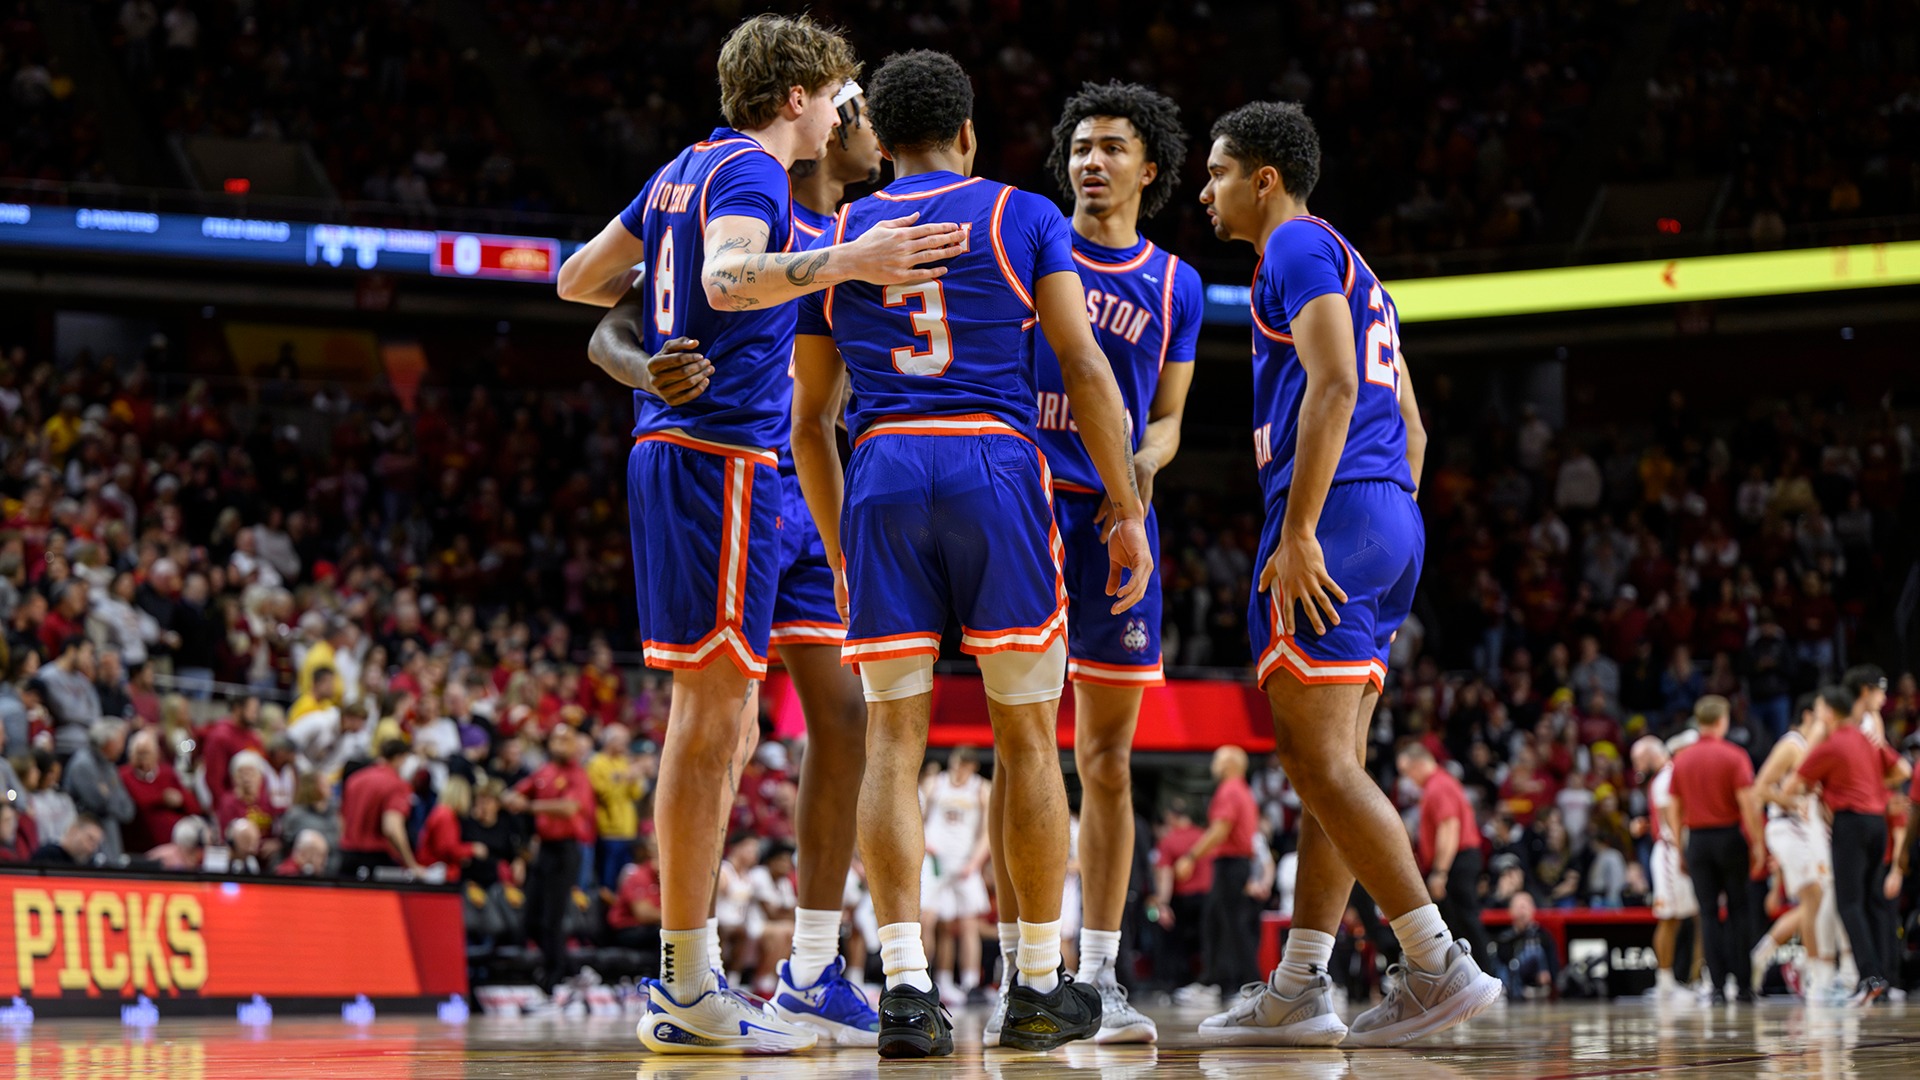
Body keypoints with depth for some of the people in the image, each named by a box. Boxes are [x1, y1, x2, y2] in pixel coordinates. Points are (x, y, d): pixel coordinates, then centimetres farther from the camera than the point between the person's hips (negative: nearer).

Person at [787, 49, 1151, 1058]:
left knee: (893, 743, 2)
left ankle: (906, 987, -11)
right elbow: (1085, 368, 0)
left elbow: (809, 419, 19)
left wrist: (839, 550, 28)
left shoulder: (835, 241, 17)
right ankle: (1038, 990, 11)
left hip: (881, 481, 2)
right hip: (996, 469, -2)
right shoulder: (1022, 217, 10)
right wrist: (1128, 510, 3)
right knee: (1026, 739, 7)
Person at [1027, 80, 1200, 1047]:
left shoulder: (1175, 287, 12)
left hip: (1115, 515, 3)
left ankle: (1100, 974, 8)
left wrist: (1143, 467, -6)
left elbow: (1165, 420, 16)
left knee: (1108, 757, 4)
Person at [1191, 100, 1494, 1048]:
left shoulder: (1298, 245, -4)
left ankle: (1439, 965, -18)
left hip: (1333, 509, -10)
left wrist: (1298, 531, -22)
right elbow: (1409, 427, 26)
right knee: (1330, 765, 9)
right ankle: (1296, 992, 9)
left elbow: (1333, 385, -18)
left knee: (1318, 759, -12)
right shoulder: (1352, 270, 27)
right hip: (1391, 519, 10)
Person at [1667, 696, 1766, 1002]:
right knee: (1740, 909, 5)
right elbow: (1748, 803, -12)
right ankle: (1743, 983, 0)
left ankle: (1718, 985, -2)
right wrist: (1757, 844, -7)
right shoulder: (1734, 756, -6)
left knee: (1708, 913, 3)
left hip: (1697, 839, 3)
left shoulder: (1682, 760, 6)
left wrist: (1680, 850, 14)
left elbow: (1675, 808, 8)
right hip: (1730, 836, -3)